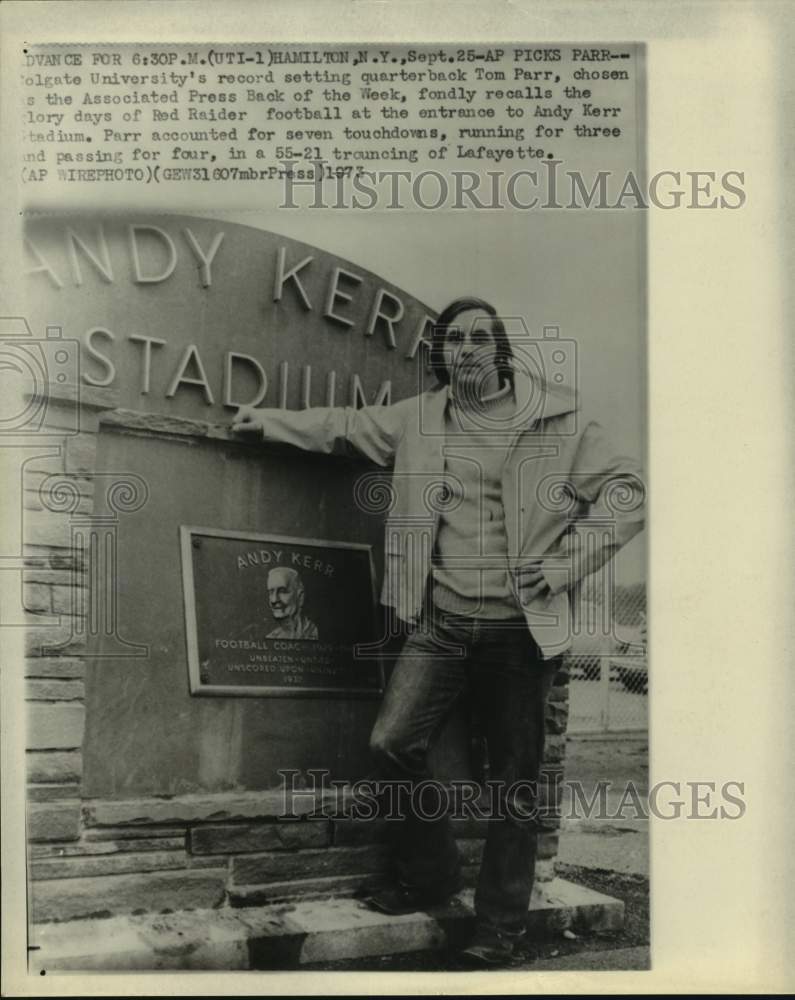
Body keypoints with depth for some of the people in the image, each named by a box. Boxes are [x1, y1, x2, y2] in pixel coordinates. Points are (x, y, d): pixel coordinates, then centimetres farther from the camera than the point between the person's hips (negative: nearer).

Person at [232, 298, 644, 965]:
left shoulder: (557, 418, -3)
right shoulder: (421, 418, 8)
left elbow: (626, 493, -2)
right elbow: (345, 426, 22)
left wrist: (563, 565, -9)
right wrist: (270, 423, 22)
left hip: (520, 629, -3)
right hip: (441, 622, 3)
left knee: (514, 780, 6)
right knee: (393, 745, -5)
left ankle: (500, 927, 23)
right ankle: (430, 874, 21)